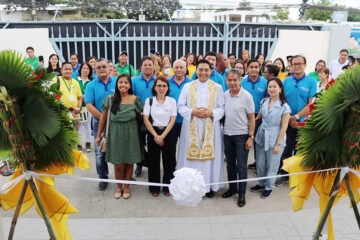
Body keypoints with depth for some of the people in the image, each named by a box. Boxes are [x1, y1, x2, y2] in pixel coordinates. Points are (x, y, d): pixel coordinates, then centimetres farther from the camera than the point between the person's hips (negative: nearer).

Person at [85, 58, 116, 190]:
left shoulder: (117, 82, 1)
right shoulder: (91, 85, -1)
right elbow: (89, 105, -8)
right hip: (99, 121, 0)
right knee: (100, 151, 7)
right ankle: (103, 178, 22)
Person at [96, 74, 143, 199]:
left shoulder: (135, 99, -2)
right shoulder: (110, 99, -2)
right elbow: (103, 118, 4)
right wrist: (99, 135, 6)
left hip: (130, 135, 0)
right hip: (115, 135, 0)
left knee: (129, 162, 7)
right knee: (118, 164, 2)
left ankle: (126, 187, 26)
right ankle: (119, 187, 23)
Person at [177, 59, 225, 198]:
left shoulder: (217, 88, 6)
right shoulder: (188, 86, 7)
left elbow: (222, 108, 4)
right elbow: (181, 106, 5)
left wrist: (211, 112, -15)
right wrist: (192, 112, -13)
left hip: (210, 127, 0)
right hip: (191, 127, 1)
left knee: (209, 154, 1)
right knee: (192, 154, 2)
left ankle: (209, 185, 14)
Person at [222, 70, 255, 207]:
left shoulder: (246, 96, -10)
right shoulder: (225, 95, 3)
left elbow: (252, 118, -8)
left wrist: (251, 137, -12)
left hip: (241, 135, -5)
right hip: (227, 134, 5)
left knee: (241, 166, 2)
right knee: (230, 164, 16)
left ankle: (242, 193, 15)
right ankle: (232, 188, 32)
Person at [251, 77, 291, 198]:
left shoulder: (284, 107, -11)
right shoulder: (264, 102, 3)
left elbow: (283, 127, -11)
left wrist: (278, 144, -13)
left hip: (274, 140, -5)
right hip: (261, 137, 5)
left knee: (271, 166, 9)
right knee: (260, 164, 15)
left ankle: (269, 187, 29)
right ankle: (261, 184, 37)